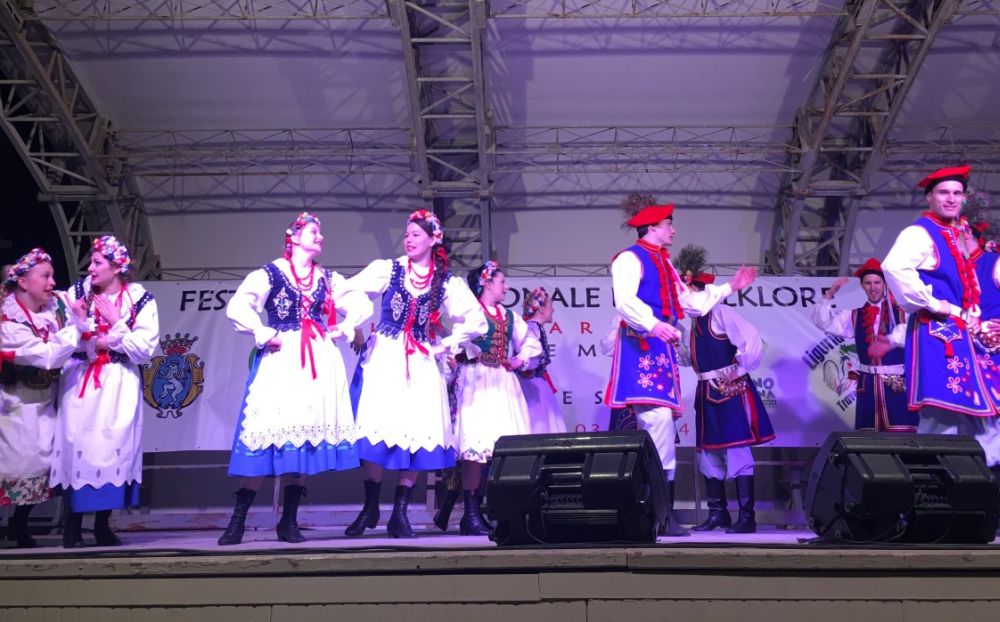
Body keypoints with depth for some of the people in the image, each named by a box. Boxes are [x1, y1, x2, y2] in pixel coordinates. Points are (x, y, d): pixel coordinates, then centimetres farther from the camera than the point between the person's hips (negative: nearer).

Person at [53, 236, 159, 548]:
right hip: (79, 381, 1)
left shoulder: (140, 299, -3)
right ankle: (72, 524, 9)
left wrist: (116, 322, -13)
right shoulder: (78, 291, 4)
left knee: (113, 447, -1)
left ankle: (103, 524, 14)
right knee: (77, 446, -2)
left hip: (119, 385, -1)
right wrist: (97, 341, -14)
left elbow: (144, 349, -9)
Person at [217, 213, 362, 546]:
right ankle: (238, 521, -2)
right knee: (268, 433, -10)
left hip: (319, 362, 4)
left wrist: (344, 329, 10)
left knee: (307, 435, 0)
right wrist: (265, 334, -10)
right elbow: (236, 307, -9)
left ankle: (289, 521, 8)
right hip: (280, 360, -4)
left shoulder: (328, 278, 15)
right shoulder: (271, 273, 1)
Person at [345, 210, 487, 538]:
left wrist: (447, 345, 2)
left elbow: (476, 321, 9)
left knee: (417, 434, -3)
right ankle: (370, 509, 9)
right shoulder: (387, 269, 4)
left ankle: (400, 514, 7)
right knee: (377, 428, -5)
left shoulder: (446, 282, 6)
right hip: (384, 359, -1)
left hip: (421, 364, 1)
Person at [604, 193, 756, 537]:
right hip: (641, 348, -9)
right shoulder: (630, 258, -3)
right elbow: (625, 301, -19)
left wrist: (730, 287, 32)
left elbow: (691, 302, 30)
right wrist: (653, 325, -35)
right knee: (660, 419, -20)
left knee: (660, 424, 5)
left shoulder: (664, 264, 25)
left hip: (661, 350, 9)